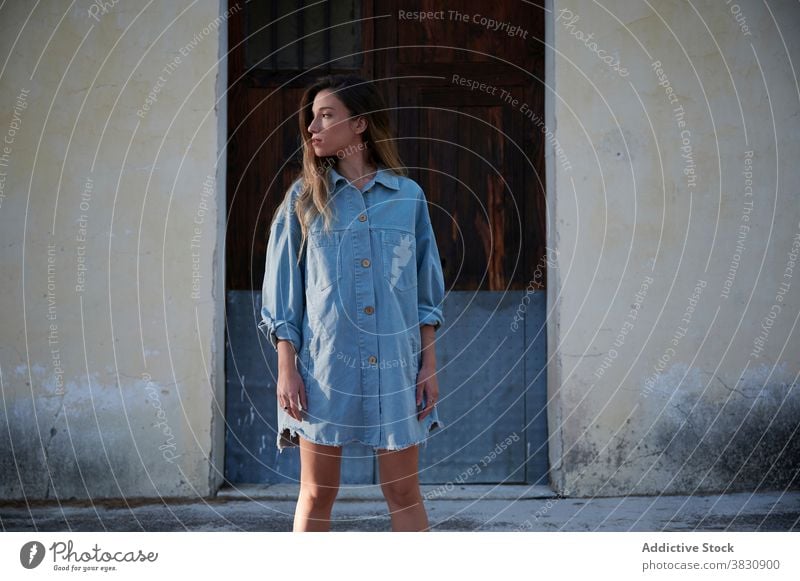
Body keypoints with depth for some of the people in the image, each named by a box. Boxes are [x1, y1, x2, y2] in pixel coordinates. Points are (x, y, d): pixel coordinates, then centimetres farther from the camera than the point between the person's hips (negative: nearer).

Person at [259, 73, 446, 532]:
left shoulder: (409, 196, 5)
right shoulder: (305, 197, 5)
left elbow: (427, 293, 9)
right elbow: (283, 294, 4)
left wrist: (430, 367, 4)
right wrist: (286, 370, -3)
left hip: (396, 367, 0)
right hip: (324, 365, 0)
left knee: (405, 493, 7)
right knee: (317, 494, 6)